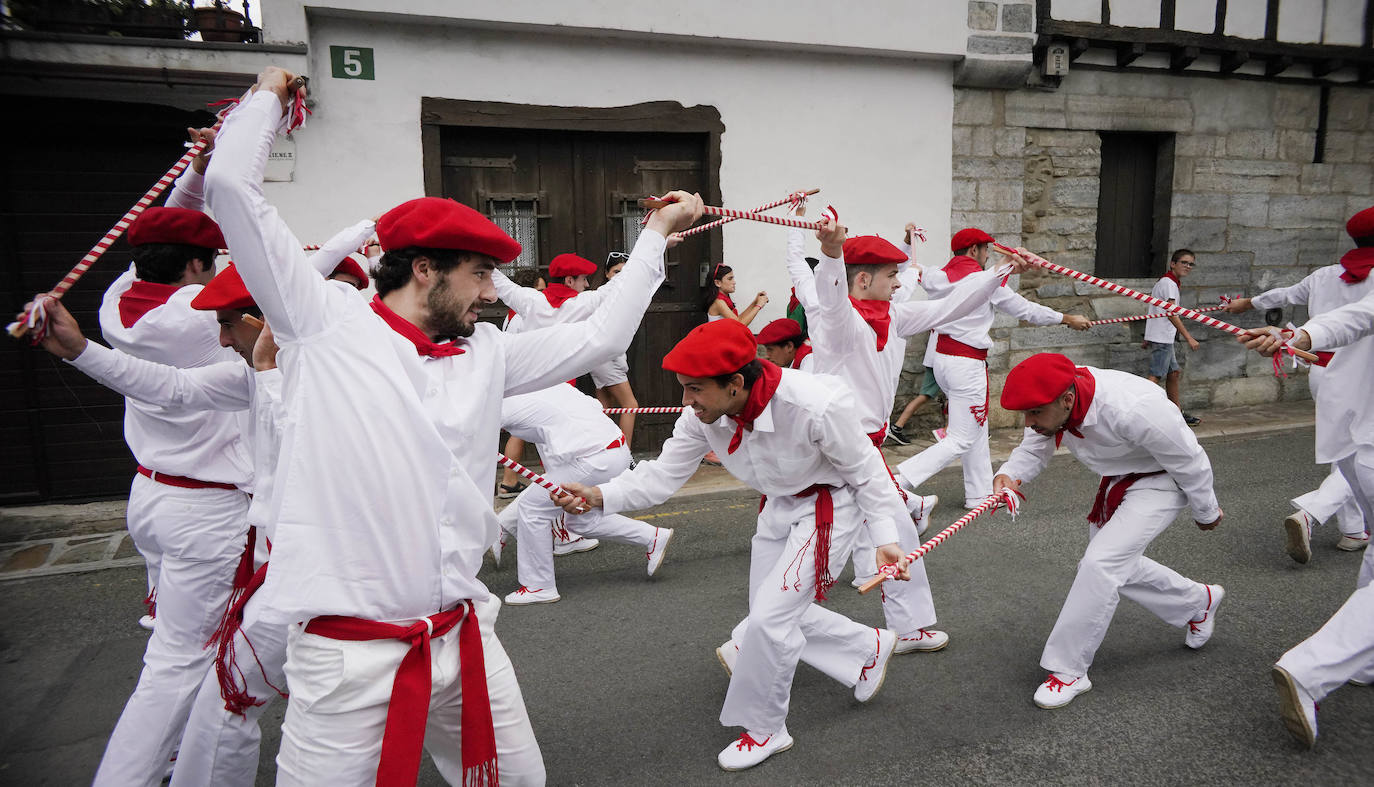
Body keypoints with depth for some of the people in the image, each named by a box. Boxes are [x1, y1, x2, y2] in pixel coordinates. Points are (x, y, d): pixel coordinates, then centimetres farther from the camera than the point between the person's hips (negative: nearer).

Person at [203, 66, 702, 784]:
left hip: (462, 637, 5)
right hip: (350, 651, -5)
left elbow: (600, 337, 14)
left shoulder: (485, 354, 10)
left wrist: (656, 231, 21)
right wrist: (268, 96, 12)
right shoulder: (327, 324, -4)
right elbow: (231, 184, -6)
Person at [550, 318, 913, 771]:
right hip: (779, 508, 7)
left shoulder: (816, 407, -35)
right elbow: (663, 474, -16)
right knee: (778, 615, 15)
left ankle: (763, 731, 13)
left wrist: (885, 538, -18)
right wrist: (599, 496, -31)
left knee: (769, 618, -13)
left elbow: (865, 471, -20)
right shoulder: (704, 416, -18)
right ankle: (871, 648, 40)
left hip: (831, 507, -7)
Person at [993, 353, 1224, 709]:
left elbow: (1189, 462, -24)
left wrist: (1206, 512, -6)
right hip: (1117, 481, 8)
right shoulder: (1051, 402, -22)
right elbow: (1033, 450, -10)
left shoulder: (1131, 409, -40)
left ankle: (1068, 671, -9)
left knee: (1101, 562, -21)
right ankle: (1200, 601, 43)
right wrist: (1008, 475, -35)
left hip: (1162, 481, -8)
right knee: (1116, 565, 17)